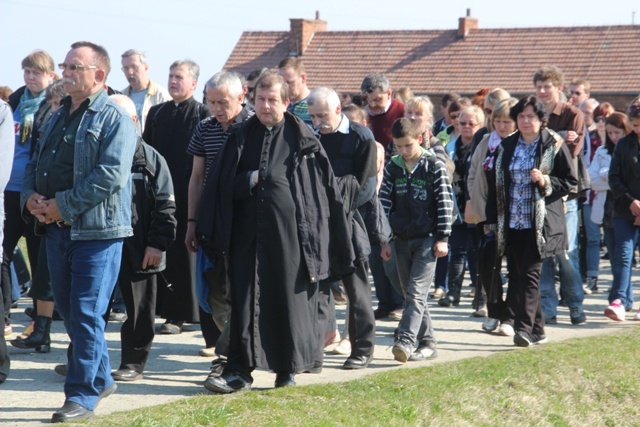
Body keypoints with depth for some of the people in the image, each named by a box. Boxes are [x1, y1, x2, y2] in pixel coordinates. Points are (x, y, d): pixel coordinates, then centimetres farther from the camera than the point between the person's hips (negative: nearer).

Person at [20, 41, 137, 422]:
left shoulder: (114, 119, -8)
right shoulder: (58, 117, 17)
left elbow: (111, 174, -20)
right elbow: (35, 164, 20)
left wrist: (63, 204, -19)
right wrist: (32, 197, -2)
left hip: (96, 231, -8)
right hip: (57, 230, 8)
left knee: (86, 314, -7)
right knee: (69, 311, 13)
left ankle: (83, 395, -1)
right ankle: (101, 379, 28)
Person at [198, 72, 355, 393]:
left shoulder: (302, 138, 2)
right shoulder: (242, 137, 10)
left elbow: (323, 185, 1)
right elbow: (221, 185, 10)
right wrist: (251, 180, -7)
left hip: (288, 231, -2)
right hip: (248, 231, 2)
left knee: (289, 297, 3)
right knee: (245, 300, 1)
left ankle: (288, 367, 16)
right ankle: (239, 371, 4)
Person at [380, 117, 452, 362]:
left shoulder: (434, 166, -5)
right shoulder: (392, 168, 7)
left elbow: (445, 202, -4)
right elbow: (385, 203, 10)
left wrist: (442, 238, -7)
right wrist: (385, 240, 7)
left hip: (427, 239, -5)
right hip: (402, 240, 5)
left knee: (416, 292, -13)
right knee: (411, 294, 7)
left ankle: (404, 341, -23)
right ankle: (427, 343, 14)